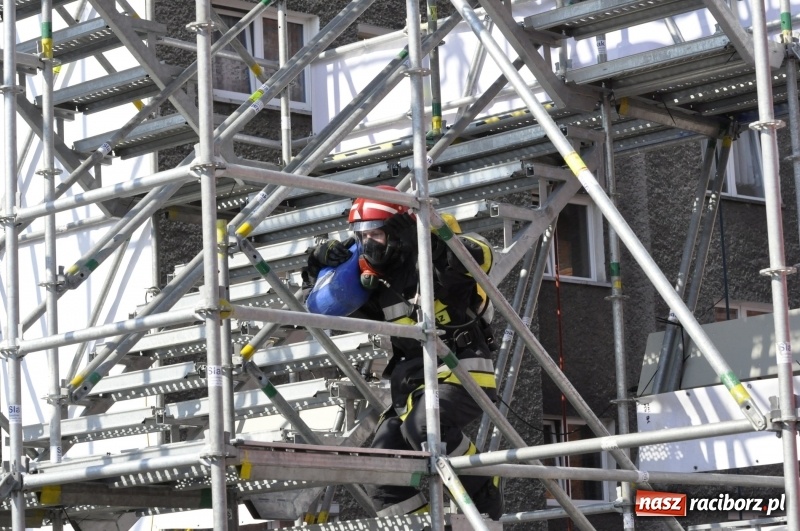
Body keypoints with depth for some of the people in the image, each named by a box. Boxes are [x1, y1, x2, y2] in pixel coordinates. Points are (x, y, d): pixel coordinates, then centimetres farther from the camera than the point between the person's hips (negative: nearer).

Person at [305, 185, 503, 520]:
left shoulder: (434, 263, -8)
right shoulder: (378, 284, 14)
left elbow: (479, 257, -25)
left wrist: (425, 238, -30)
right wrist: (320, 265, 3)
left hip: (462, 371, -8)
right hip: (413, 381, 8)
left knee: (422, 426, -35)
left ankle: (483, 488, -13)